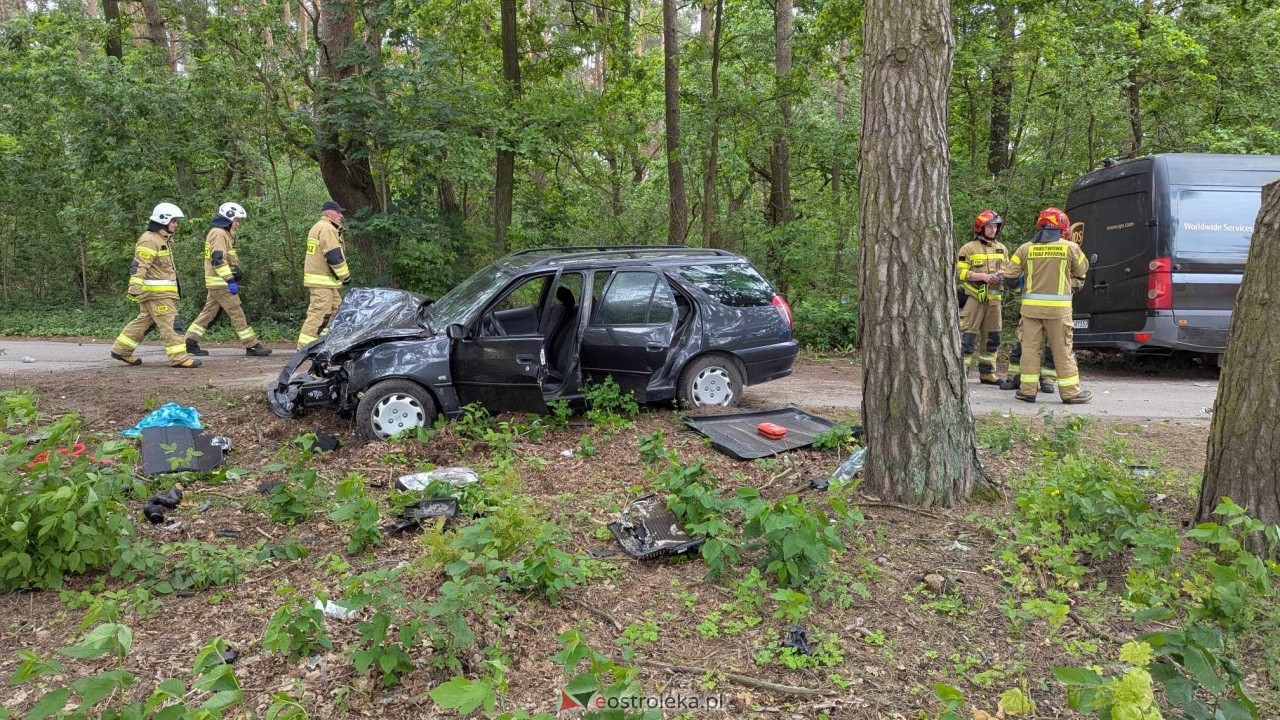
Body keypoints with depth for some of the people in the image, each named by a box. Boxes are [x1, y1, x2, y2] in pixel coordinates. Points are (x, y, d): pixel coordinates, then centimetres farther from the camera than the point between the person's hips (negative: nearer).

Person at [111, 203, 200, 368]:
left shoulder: (164, 239, 18)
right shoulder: (150, 240, -14)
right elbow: (138, 266, -21)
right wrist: (134, 289, -26)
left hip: (162, 290, 10)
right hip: (155, 291, -10)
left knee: (144, 320, 16)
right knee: (169, 323, -10)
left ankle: (121, 350, 24)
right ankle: (179, 358, -9)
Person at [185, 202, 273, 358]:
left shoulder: (223, 233, 19)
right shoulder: (219, 234, -14)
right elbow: (218, 260, -23)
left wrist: (236, 275, 24)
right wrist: (230, 280, -26)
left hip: (215, 283, 10)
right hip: (221, 283, -10)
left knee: (209, 313, 14)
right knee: (237, 313, -8)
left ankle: (190, 341, 18)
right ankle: (252, 346, -7)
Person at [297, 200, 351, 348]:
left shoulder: (319, 227, 21)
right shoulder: (327, 228, -14)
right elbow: (334, 256, -20)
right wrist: (346, 275, -10)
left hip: (320, 279, 11)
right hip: (322, 281, -11)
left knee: (335, 309, 16)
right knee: (319, 314, -11)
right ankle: (305, 346, -11)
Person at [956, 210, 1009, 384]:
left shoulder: (1002, 249, 15)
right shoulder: (969, 248, -2)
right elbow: (961, 273, -8)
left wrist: (1003, 275, -3)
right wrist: (983, 276, -19)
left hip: (994, 298, 6)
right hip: (974, 297, -6)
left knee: (992, 337, 9)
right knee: (968, 335, -9)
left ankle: (987, 373, 19)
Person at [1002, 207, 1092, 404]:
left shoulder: (1026, 248, 1)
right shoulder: (1070, 248, -3)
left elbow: (1010, 276, 5)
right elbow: (1081, 272, 10)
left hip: (1031, 305, 2)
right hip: (1058, 307, -1)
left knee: (1030, 347, 8)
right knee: (1062, 350, 5)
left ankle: (1028, 389, 11)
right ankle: (1070, 392, 12)